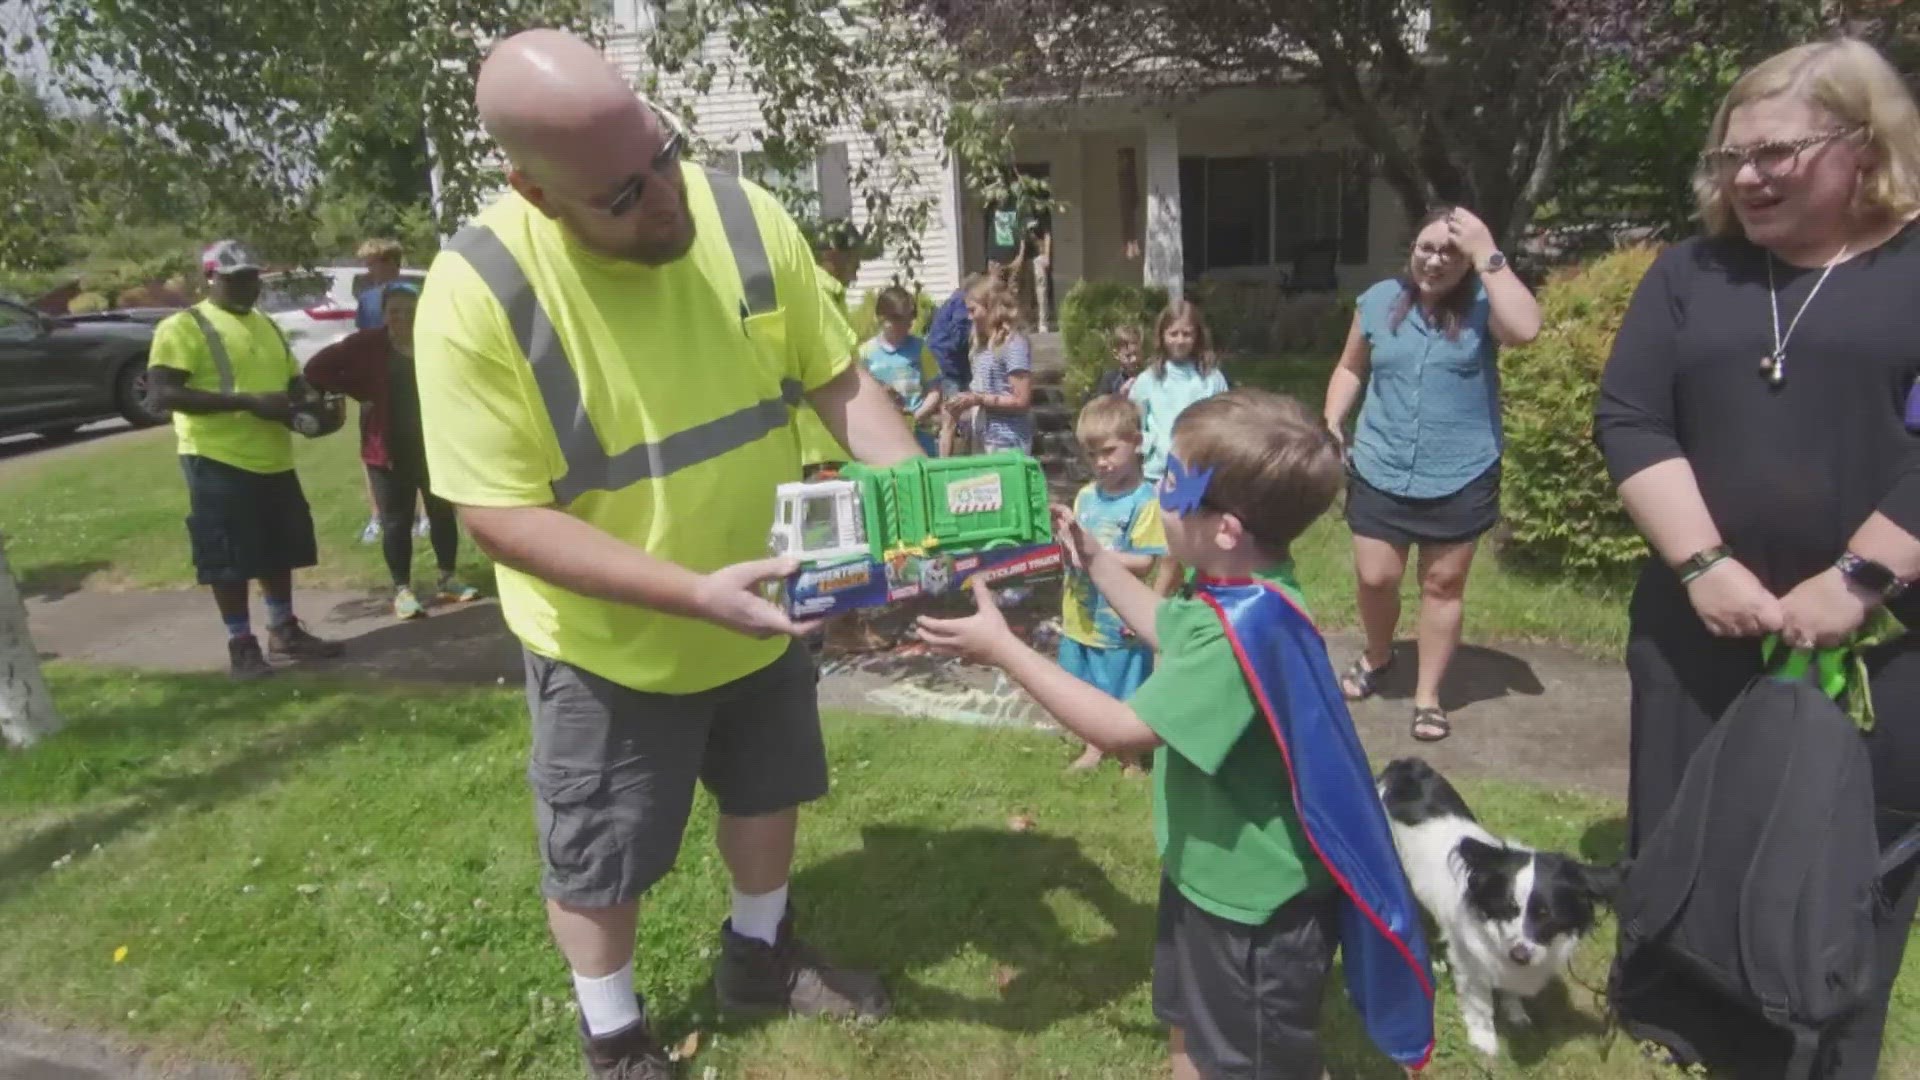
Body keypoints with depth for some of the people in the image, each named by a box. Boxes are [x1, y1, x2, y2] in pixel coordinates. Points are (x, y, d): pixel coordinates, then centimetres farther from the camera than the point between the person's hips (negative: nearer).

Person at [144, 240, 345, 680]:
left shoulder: (267, 325, 16)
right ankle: (241, 645, 11)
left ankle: (284, 630, 29)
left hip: (275, 460, 7)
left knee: (280, 550, 15)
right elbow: (160, 396, -19)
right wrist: (248, 402, -25)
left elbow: (293, 381, 26)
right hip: (218, 461, -7)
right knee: (229, 558, 0)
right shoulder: (183, 327, -8)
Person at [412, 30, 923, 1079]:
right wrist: (694, 592, -34)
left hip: (762, 615, 5)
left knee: (766, 791, 25)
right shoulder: (476, 295, -26)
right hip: (610, 644, -4)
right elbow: (500, 515, -25)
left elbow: (838, 378, -6)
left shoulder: (744, 218, -15)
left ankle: (759, 953, 54)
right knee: (598, 861, 15)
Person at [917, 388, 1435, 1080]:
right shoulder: (1237, 593, -4)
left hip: (1257, 901, -9)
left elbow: (1122, 730, -32)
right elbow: (1169, 631, 19)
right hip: (1211, 868, 9)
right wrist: (1092, 560, 15)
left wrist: (1002, 648, -26)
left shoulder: (1243, 627, -35)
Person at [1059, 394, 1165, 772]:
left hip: (1121, 621, -6)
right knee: (1088, 690, 21)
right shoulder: (1085, 495, 2)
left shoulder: (1146, 500, -15)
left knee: (1126, 698, 10)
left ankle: (1133, 759, 30)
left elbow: (1143, 563, -18)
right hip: (1081, 616, 6)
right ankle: (1093, 748, 41)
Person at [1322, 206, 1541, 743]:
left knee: (1443, 584, 10)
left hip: (1460, 478, -2)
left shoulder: (1483, 303, -6)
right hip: (1379, 471, 2)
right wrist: (1331, 425, 2)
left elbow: (1525, 329, -28)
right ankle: (1377, 656, 38)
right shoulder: (1379, 300, 2)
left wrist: (1488, 256, -25)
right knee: (1374, 578, 6)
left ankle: (1427, 696, 25)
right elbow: (1351, 368, 13)